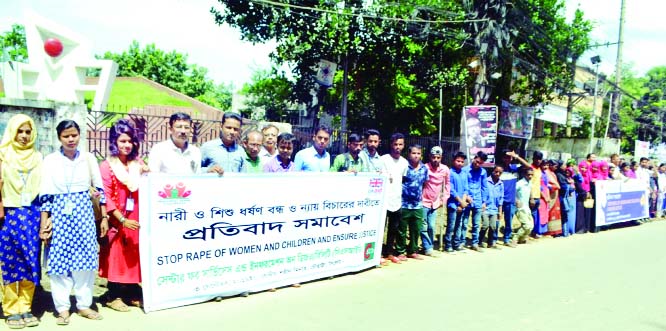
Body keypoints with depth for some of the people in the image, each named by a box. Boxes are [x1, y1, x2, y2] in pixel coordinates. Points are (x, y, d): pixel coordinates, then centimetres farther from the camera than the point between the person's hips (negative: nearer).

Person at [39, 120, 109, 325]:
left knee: (85, 258, 3)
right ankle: (62, 308, 12)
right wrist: (44, 223, -4)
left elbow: (99, 189, 9)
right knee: (59, 259, 0)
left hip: (84, 213, 1)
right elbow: (45, 194, 0)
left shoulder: (88, 158, 6)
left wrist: (104, 216, 6)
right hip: (59, 214, -1)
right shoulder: (50, 160, 1)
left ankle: (84, 304, 16)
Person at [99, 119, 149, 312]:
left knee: (135, 256, 10)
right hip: (117, 221, -4)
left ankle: (134, 294, 22)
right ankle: (113, 296, 16)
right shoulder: (107, 166, -6)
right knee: (117, 256, 3)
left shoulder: (138, 163, 9)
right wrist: (122, 220, -17)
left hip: (136, 220, 5)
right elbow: (106, 197, -11)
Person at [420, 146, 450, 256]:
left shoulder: (445, 169, -2)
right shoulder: (425, 168, -14)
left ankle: (430, 247, 20)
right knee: (424, 227, -1)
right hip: (424, 202, -3)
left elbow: (447, 184, 12)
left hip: (435, 203, 3)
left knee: (431, 227, 5)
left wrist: (444, 199, 9)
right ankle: (428, 248, 9)